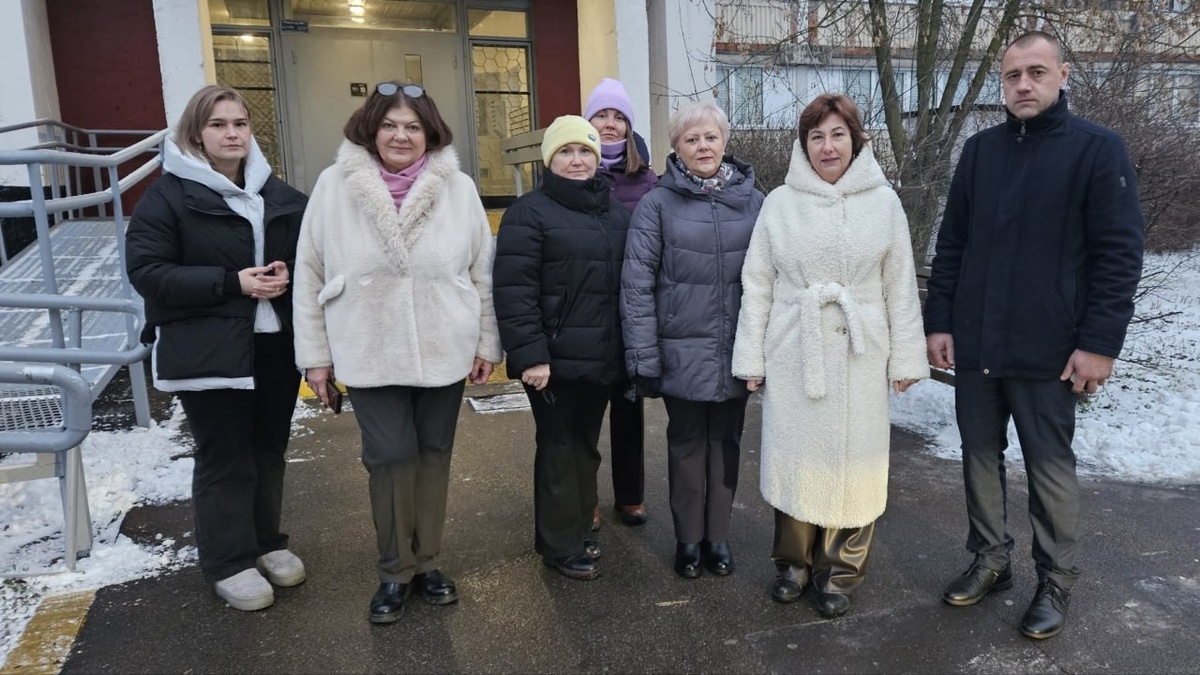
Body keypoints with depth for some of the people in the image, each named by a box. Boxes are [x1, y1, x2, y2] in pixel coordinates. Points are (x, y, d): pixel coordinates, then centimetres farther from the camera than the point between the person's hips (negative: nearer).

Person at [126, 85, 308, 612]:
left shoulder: (277, 193, 10)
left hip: (276, 344, 5)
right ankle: (229, 563, 18)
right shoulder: (169, 194, -5)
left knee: (269, 450, 14)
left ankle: (267, 543, 32)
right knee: (225, 460, 3)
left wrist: (288, 274, -6)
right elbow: (146, 271, -12)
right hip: (209, 351, -4)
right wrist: (233, 282, -20)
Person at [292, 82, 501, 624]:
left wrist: (487, 343, 3)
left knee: (433, 455, 12)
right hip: (369, 356, -1)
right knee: (390, 456, 0)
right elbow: (310, 275, 0)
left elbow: (482, 272, 3)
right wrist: (315, 354, 0)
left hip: (444, 352, 2)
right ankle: (395, 571, 21)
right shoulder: (334, 187, -4)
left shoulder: (458, 188, -2)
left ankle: (426, 563, 29)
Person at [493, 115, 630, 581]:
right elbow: (514, 291, -14)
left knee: (586, 444, 16)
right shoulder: (530, 212, -7)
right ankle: (560, 543, 17)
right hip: (555, 358, -6)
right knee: (558, 447, 3)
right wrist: (530, 355, -20)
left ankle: (579, 527, 31)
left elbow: (629, 282, 16)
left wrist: (629, 348, 11)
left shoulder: (615, 212, 13)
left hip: (602, 356, 6)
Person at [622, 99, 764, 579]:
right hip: (682, 353, -2)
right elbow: (637, 283, -7)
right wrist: (643, 356, -11)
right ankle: (688, 539, 27)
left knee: (726, 440, 13)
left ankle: (717, 536, 29)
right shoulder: (658, 204, -4)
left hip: (738, 352, 2)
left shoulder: (753, 201, 3)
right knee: (687, 443, 11)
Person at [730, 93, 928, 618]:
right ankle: (793, 562, 27)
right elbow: (756, 285, 3)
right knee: (794, 457, 6)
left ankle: (839, 570, 24)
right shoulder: (780, 203, 3)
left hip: (859, 356, 0)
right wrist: (751, 359, 1)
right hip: (793, 354, 0)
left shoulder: (883, 201, 3)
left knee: (852, 461, 6)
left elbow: (900, 285, 4)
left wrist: (905, 359, 2)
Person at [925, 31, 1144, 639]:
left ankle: (1056, 582, 24)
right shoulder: (980, 149, 8)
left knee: (1049, 467, 7)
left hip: (1047, 351, -4)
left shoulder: (1098, 149, -4)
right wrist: (938, 322, 4)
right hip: (974, 345, 4)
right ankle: (990, 560, 30)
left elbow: (1120, 255, -7)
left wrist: (1099, 342, -13)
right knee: (980, 456, 12)